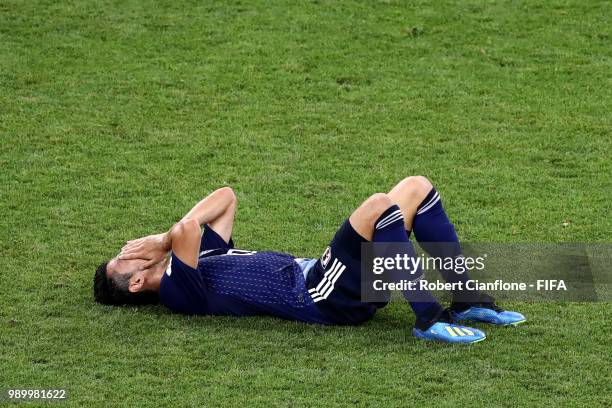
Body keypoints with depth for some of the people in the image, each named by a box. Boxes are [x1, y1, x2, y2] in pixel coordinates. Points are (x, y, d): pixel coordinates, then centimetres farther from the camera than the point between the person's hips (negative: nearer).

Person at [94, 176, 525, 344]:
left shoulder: (198, 261, 24)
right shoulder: (178, 289, -5)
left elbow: (225, 197, 27)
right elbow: (187, 228, -26)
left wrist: (163, 238, 17)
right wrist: (168, 239, -2)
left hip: (320, 276, 10)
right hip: (325, 299, -10)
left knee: (417, 188, 4)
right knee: (379, 205, -30)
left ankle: (469, 300, 4)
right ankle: (430, 319, -26)